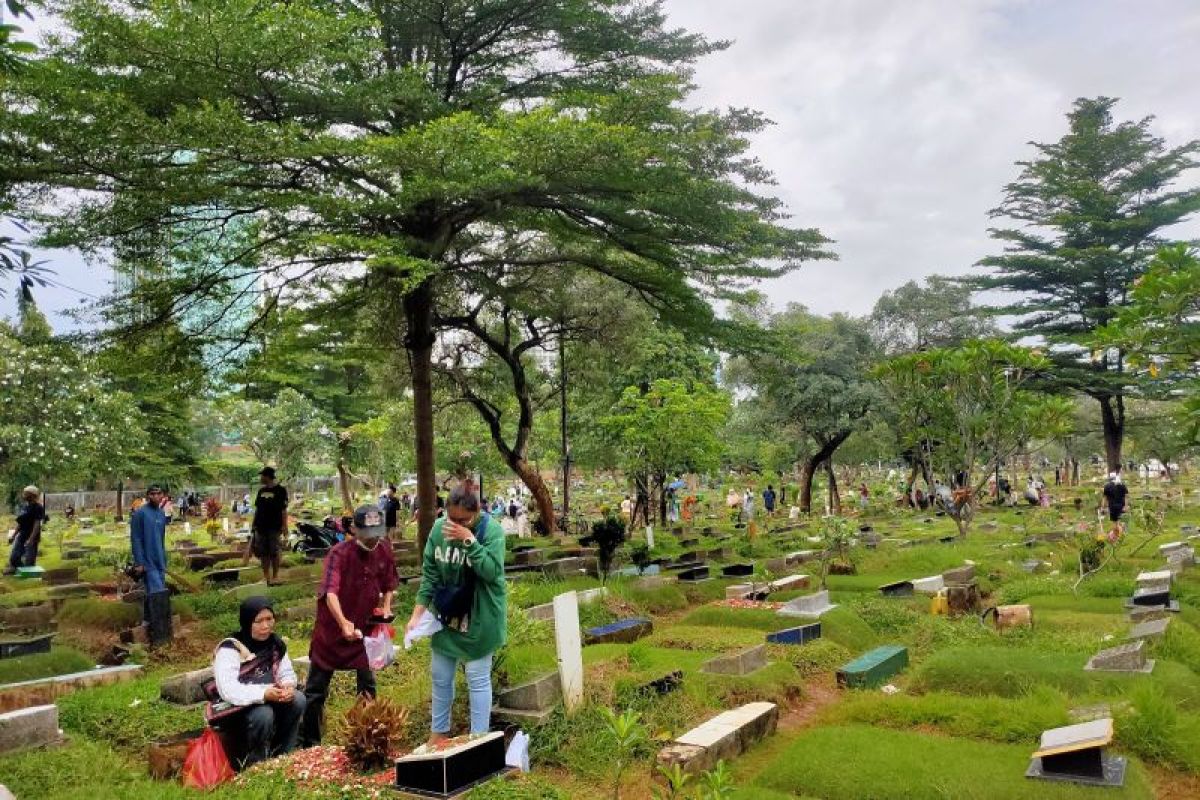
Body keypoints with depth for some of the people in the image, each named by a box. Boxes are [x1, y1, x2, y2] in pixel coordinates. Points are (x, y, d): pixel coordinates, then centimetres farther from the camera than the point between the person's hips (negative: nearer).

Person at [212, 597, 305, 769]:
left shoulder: (276, 644, -1)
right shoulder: (230, 649, -21)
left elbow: (287, 673, 3)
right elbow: (227, 690, -31)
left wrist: (287, 686, -23)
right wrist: (263, 694, -41)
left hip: (269, 700, 6)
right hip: (234, 709, -6)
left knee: (298, 700, -20)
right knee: (264, 715, -35)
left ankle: (282, 755, -5)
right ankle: (255, 763, -9)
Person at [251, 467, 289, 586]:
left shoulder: (280, 490, -3)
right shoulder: (261, 490, 13)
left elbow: (284, 509, -6)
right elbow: (257, 508, 17)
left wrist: (284, 525, -11)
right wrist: (253, 523, 12)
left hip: (274, 527, -5)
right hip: (261, 526, 5)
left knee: (274, 553, -2)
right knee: (263, 553, 7)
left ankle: (275, 576, 6)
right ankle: (266, 577, 15)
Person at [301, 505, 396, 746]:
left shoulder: (384, 550, -7)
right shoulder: (339, 553, -23)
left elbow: (388, 584, 9)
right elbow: (330, 592, -36)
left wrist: (386, 606, -8)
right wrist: (343, 622, -51)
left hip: (365, 629, 4)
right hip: (332, 629, -4)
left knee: (368, 686, 13)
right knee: (316, 690, 8)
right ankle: (308, 743, 23)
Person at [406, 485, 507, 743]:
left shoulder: (491, 530, -18)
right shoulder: (439, 528, -6)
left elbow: (492, 572, -25)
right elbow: (429, 573, -1)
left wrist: (469, 540, -32)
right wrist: (417, 613, -4)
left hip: (479, 618, -5)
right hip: (446, 615, 5)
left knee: (478, 679, 4)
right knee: (440, 677, 17)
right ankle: (439, 731, 36)